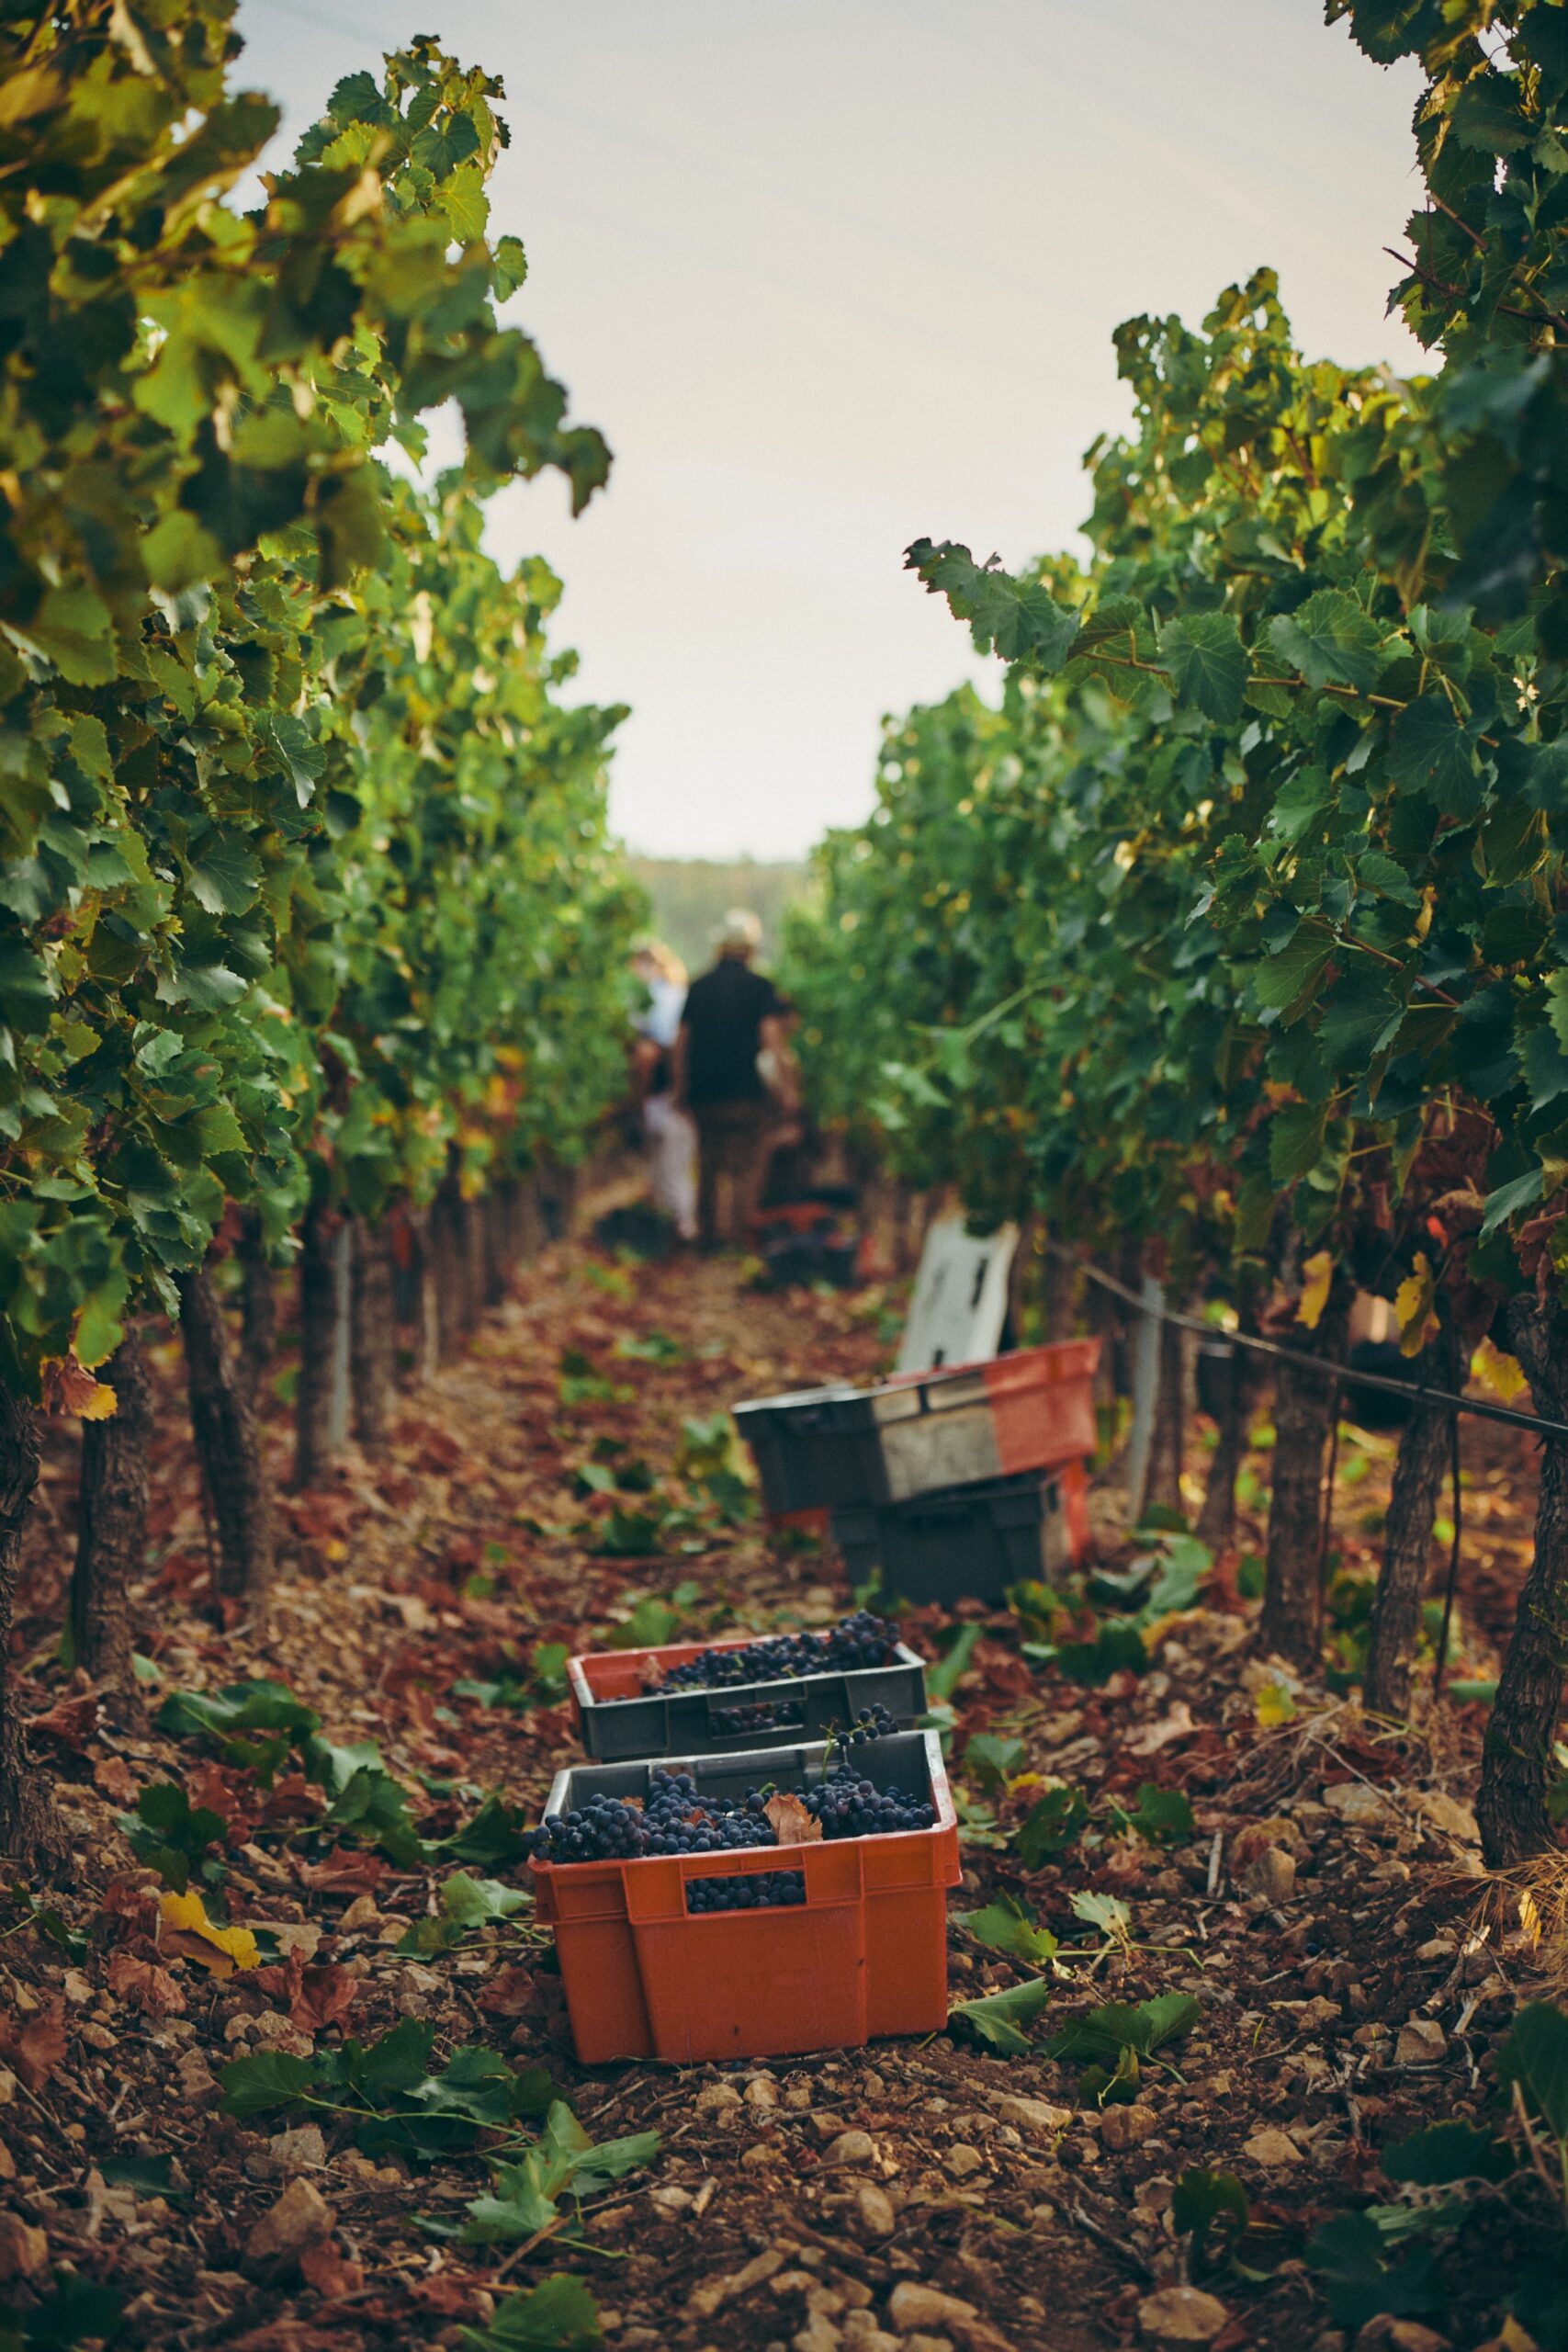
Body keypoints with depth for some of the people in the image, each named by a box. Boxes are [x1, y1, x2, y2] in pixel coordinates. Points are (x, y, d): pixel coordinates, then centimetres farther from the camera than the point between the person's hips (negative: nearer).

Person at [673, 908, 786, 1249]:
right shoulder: (759, 987, -5)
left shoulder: (698, 987, 9)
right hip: (746, 1093, -5)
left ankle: (708, 1233, 18)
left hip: (703, 1093, 5)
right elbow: (772, 1038, -11)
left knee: (709, 1168, 14)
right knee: (747, 1167, -1)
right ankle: (740, 1234, -8)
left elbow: (681, 1042, 10)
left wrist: (681, 1090, 16)